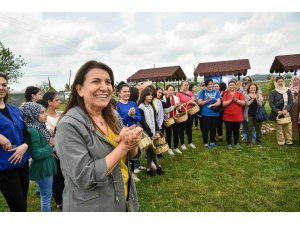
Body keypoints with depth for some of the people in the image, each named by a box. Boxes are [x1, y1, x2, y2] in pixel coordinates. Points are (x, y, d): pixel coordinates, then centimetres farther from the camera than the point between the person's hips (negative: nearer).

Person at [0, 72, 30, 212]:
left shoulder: (14, 110, 8)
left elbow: (25, 132, 10)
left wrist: (24, 146, -9)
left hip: (22, 162, 5)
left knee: (23, 204, 18)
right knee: (18, 207, 4)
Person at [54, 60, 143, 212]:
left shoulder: (112, 116, -1)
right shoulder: (69, 125, -21)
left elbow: (132, 154, 2)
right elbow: (85, 178, -26)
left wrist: (132, 143, -19)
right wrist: (123, 146, -25)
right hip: (90, 207, -6)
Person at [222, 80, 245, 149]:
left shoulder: (240, 93, 3)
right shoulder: (226, 94, 1)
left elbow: (243, 103, -8)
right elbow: (223, 104, -9)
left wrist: (236, 100, -18)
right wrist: (231, 100, -19)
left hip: (238, 116, 1)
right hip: (228, 116, -1)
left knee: (236, 130, 12)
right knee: (229, 130, 5)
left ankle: (236, 143, 27)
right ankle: (229, 144, 16)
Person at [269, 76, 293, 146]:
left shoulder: (288, 91, 7)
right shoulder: (273, 92, 0)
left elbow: (291, 102, 2)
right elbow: (271, 103, -6)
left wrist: (286, 109, -14)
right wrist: (277, 111, -16)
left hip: (287, 113, 2)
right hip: (278, 113, -2)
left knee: (288, 127, 4)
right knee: (279, 128, 3)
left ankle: (289, 141, 15)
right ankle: (281, 142, 11)